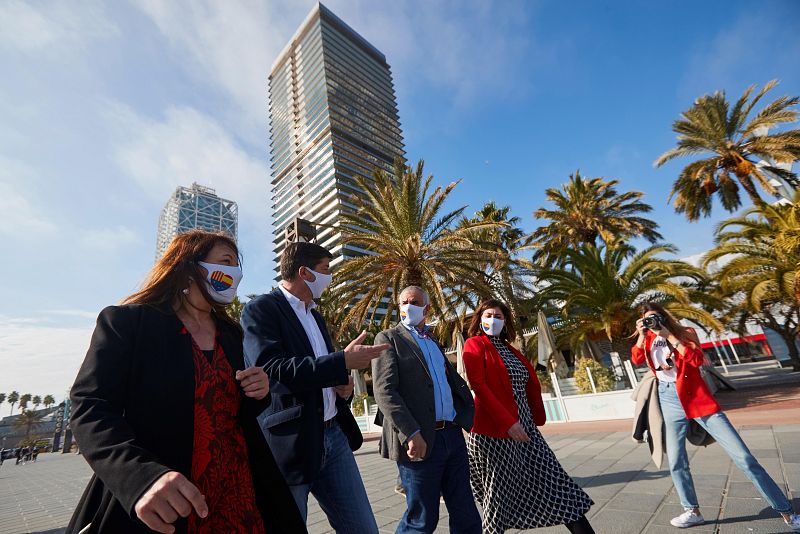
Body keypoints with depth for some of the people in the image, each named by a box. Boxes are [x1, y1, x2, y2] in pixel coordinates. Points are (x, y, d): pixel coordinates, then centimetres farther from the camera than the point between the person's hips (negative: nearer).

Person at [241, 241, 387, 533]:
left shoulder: (315, 315, 15)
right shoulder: (261, 309, -9)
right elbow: (273, 369, -23)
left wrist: (343, 384, 1)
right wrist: (343, 362, -23)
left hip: (333, 435, 7)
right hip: (291, 441, -7)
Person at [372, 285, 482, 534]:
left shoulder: (434, 342, 18)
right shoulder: (389, 339, -3)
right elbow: (384, 391, -14)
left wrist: (466, 412, 7)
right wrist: (411, 434, -22)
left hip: (453, 436, 6)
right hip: (421, 441, -6)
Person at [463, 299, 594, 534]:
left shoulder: (508, 348, 15)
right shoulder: (474, 345, -7)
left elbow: (531, 382, 17)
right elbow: (478, 385, -17)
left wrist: (537, 417, 11)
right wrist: (507, 421, -20)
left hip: (524, 425, 7)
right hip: (494, 429, -7)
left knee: (552, 479, 7)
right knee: (499, 490, 6)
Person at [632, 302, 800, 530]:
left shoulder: (685, 332, -3)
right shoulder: (648, 339, 6)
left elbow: (697, 359, -18)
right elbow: (636, 360, -6)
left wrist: (668, 335, -20)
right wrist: (642, 334, -12)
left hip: (698, 398, -2)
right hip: (670, 401, 3)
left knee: (743, 456, -1)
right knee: (676, 461, 5)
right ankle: (693, 511, 22)